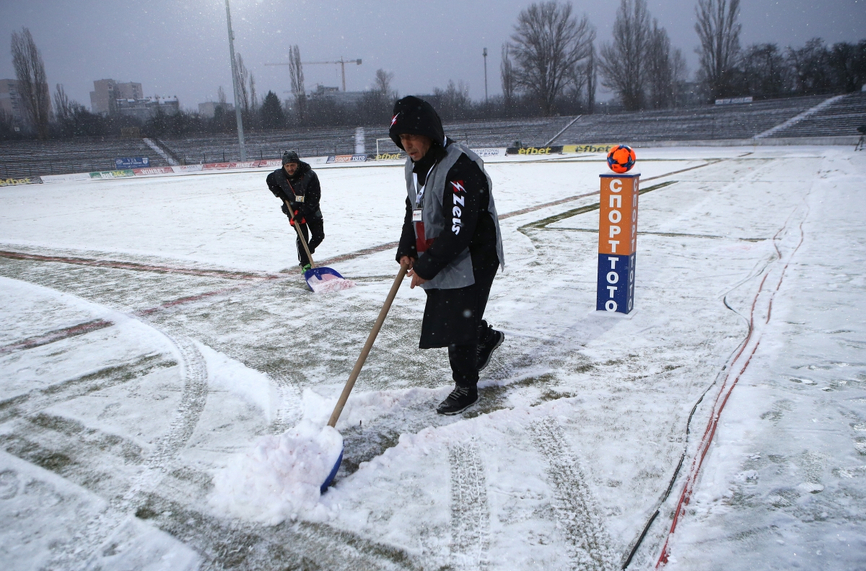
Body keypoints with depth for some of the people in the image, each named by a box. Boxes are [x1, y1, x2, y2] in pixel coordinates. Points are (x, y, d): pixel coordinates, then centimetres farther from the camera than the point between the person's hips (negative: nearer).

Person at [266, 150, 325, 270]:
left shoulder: (309, 175, -25)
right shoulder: (279, 175, -17)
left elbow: (315, 197, -23)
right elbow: (270, 181, 9)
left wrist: (302, 212, -26)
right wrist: (280, 194, -7)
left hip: (311, 209, 1)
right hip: (293, 209, 0)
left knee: (319, 235, 4)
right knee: (302, 236, -12)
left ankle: (308, 252, 32)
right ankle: (305, 264, -2)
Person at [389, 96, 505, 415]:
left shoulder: (460, 167, -25)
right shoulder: (414, 165, 5)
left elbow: (459, 230, -29)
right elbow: (413, 211, 17)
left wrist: (426, 268, -24)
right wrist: (406, 251, 2)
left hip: (471, 260, -9)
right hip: (437, 260, 9)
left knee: (457, 324, -4)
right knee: (442, 317, 19)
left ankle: (465, 389, 16)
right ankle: (487, 338, 47)